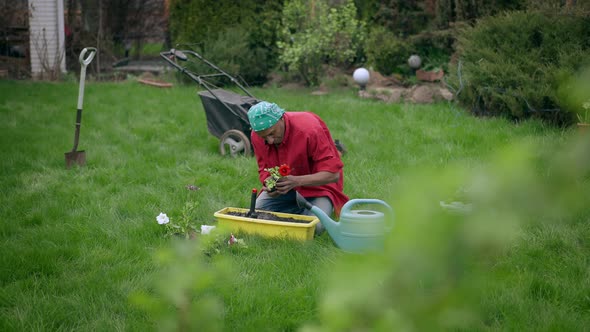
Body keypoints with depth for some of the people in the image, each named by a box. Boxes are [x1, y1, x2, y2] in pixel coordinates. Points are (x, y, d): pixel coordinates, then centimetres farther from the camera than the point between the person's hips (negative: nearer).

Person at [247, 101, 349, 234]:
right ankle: (301, 208, 8)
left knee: (313, 227, -27)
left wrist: (297, 181, -44)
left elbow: (333, 174, -31)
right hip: (285, 184, 5)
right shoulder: (256, 136, -16)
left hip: (318, 183, -5)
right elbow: (264, 169, -2)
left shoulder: (309, 130, -32)